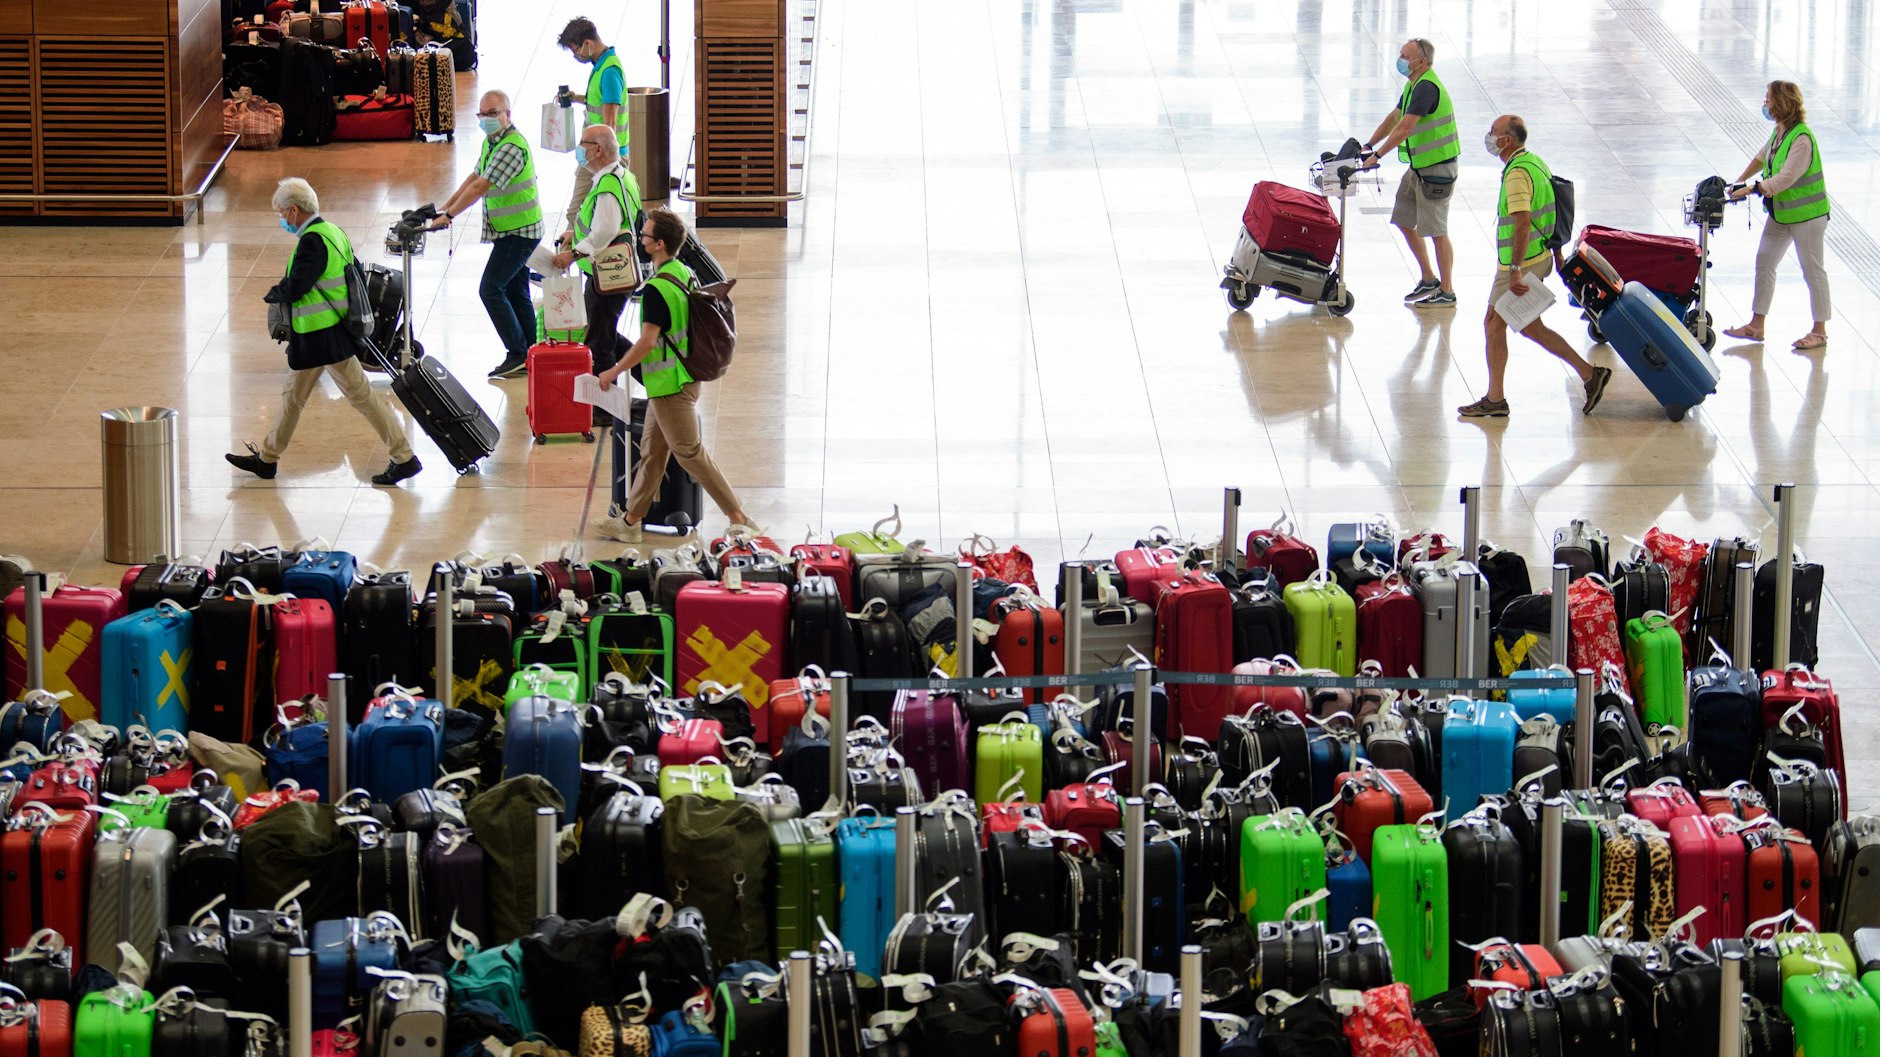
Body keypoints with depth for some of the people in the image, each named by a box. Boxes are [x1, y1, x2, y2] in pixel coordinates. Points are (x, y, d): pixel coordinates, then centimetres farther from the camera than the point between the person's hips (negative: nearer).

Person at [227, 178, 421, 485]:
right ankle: (266, 459, 30)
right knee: (293, 396, 19)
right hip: (313, 339, 10)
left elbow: (295, 288, -26)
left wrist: (273, 295, -4)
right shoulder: (332, 232, 9)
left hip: (326, 338, -10)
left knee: (361, 396, -4)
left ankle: (404, 458, 1)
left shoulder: (313, 241, -22)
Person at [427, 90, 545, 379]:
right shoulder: (491, 142, 11)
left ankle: (518, 354, -11)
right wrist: (442, 208, 11)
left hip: (519, 231, -10)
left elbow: (479, 187, -25)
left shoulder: (512, 147, -22)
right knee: (516, 293, 12)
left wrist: (448, 216, -24)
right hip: (508, 231, 10)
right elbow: (473, 179, 18)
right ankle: (530, 356, 16)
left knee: (490, 289, -12)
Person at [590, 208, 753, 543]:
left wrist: (613, 372, -12)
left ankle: (738, 517, 3)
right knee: (652, 451, 16)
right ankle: (630, 521, 24)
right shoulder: (685, 273, 5)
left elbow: (647, 342, -24)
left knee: (689, 452, -1)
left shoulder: (657, 289, -23)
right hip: (685, 375, 9)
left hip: (669, 383, -9)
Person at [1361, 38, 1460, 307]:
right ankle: (1428, 280, 25)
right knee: (1404, 221, 14)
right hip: (1418, 167, 10)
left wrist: (1377, 155, -23)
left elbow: (1404, 128, -26)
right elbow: (1394, 118, 21)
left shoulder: (1427, 87, -22)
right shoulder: (1413, 85, 11)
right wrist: (1368, 146, 17)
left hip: (1437, 168, -10)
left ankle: (1446, 292, 7)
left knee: (1437, 231, -3)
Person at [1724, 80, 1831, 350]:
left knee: (1813, 270, 3)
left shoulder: (1802, 140, -25)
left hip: (1807, 214, -9)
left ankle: (1820, 331, 14)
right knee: (1764, 263, 10)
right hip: (1780, 213, 9)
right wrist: (1738, 183, 15)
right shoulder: (1778, 132, 2)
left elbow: (1785, 178, -30)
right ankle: (1756, 325, 17)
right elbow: (1762, 157, 20)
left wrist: (1751, 189, -30)